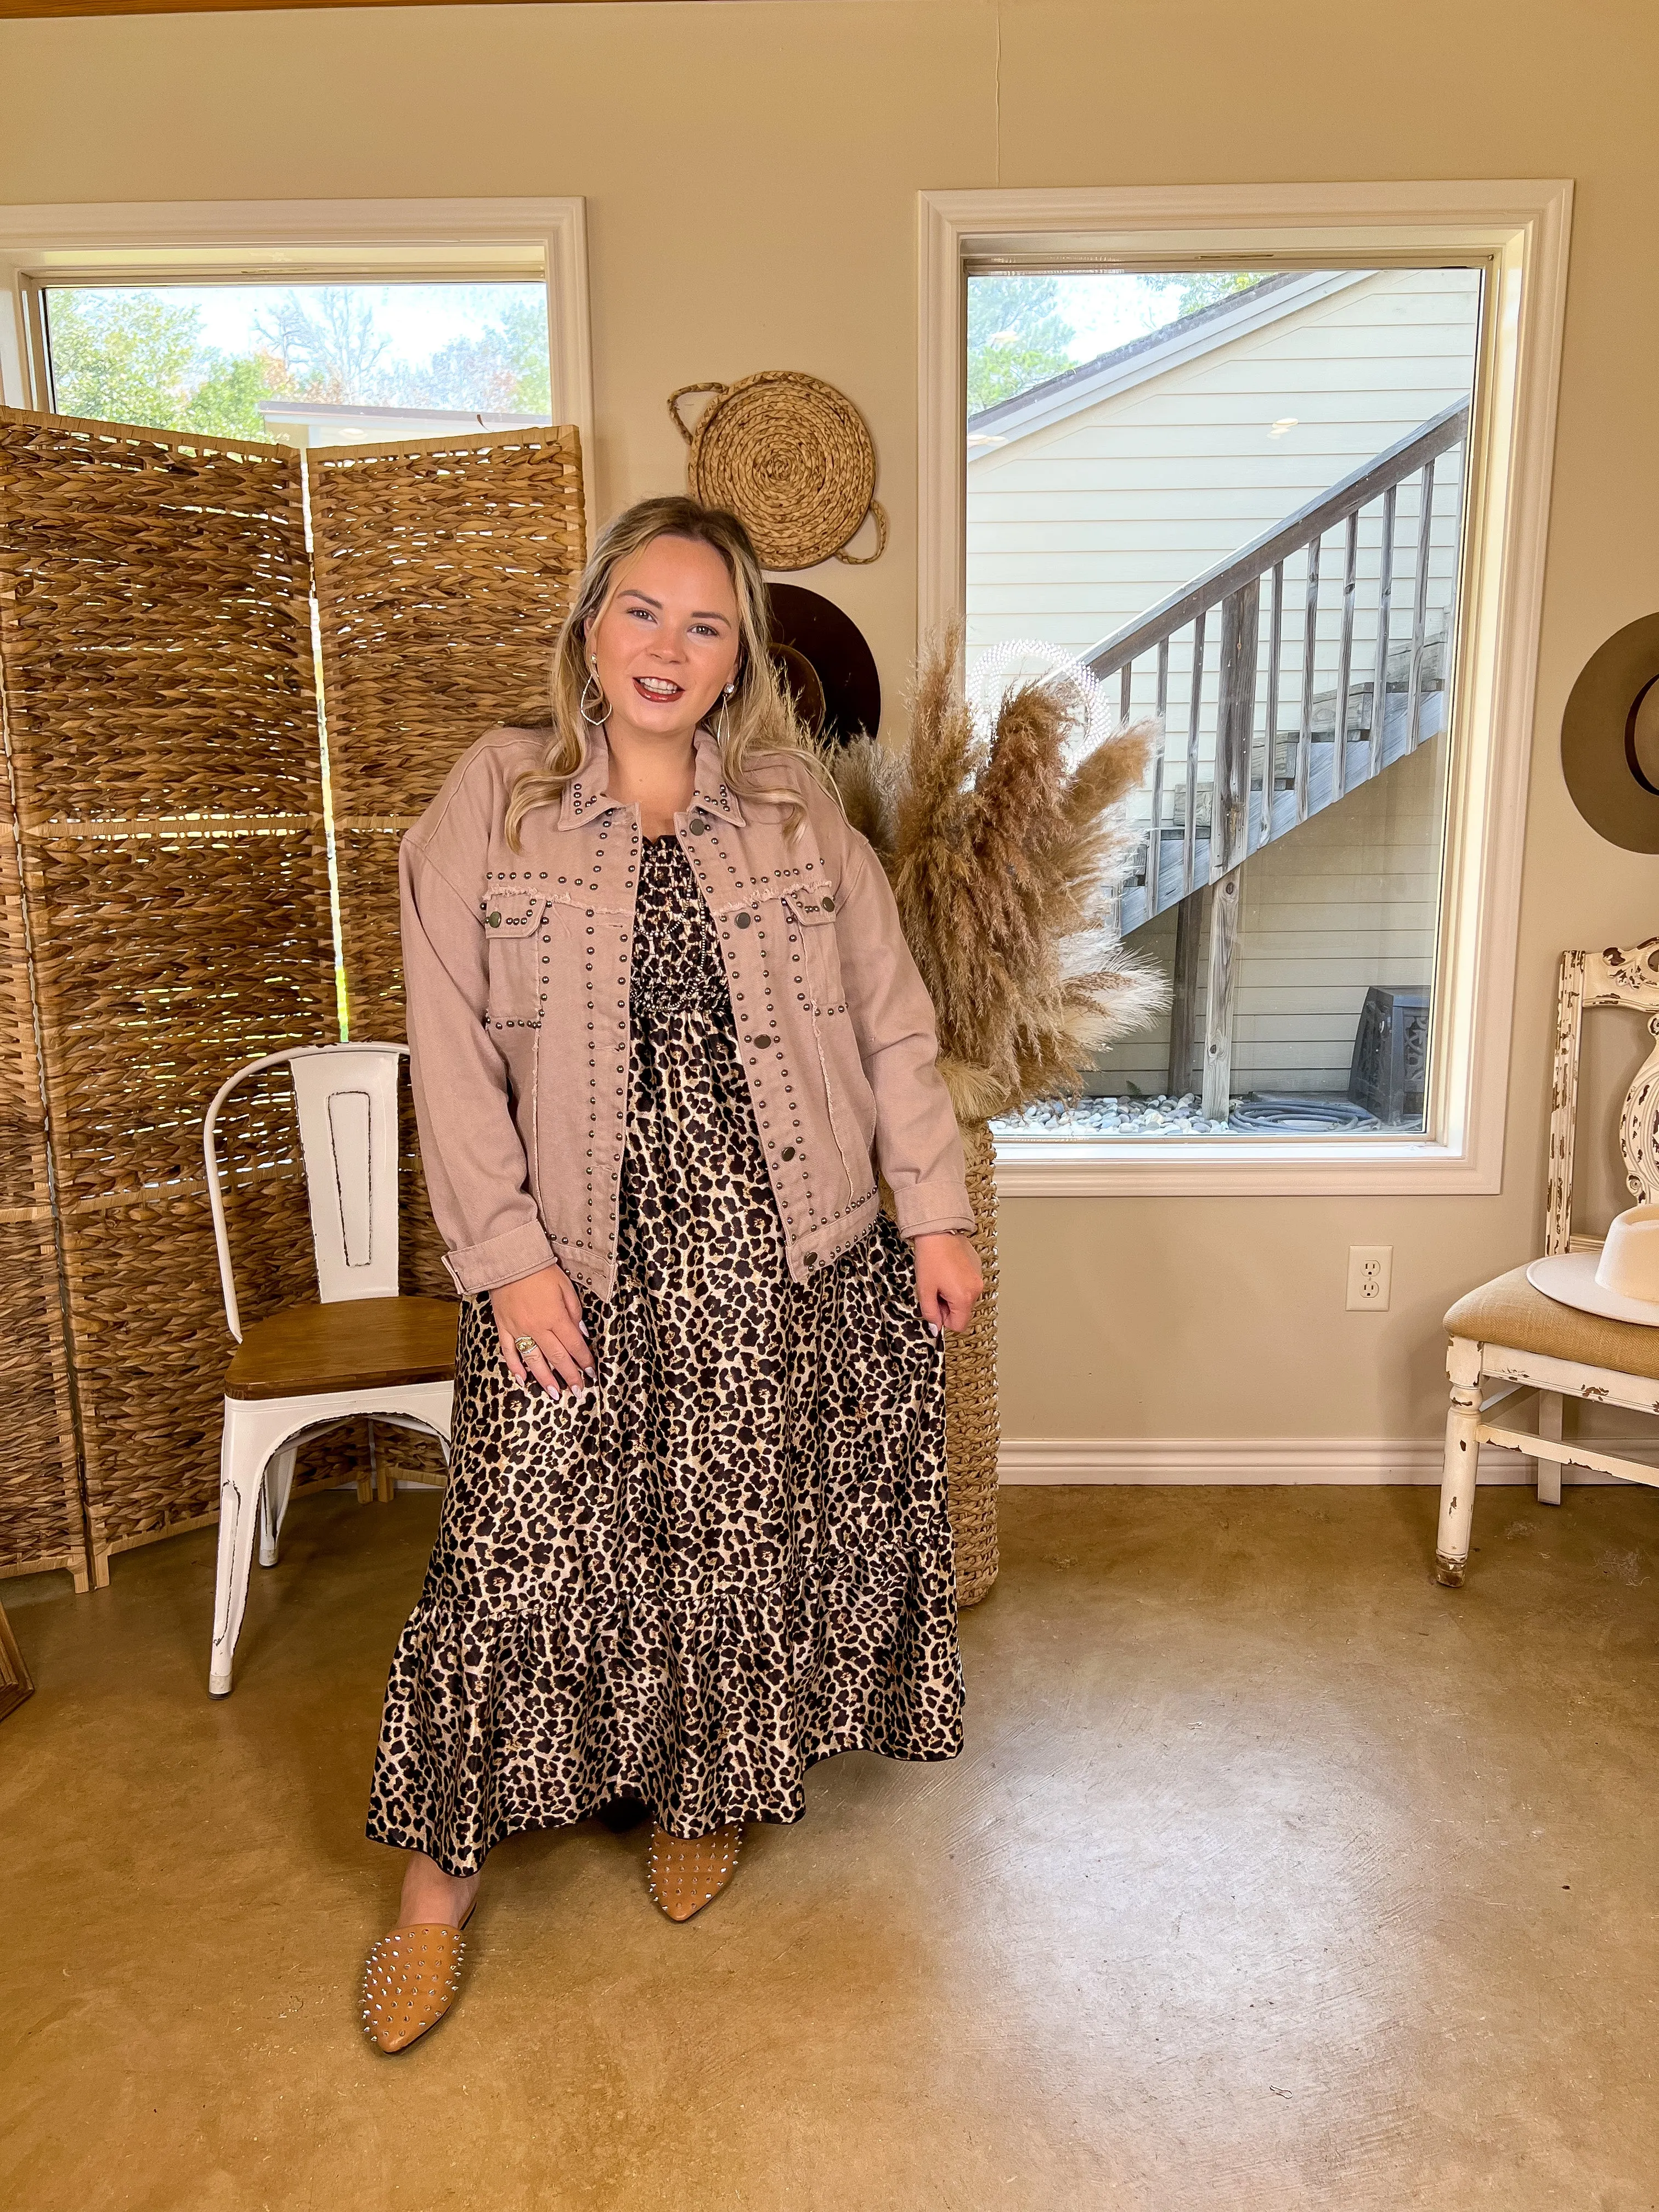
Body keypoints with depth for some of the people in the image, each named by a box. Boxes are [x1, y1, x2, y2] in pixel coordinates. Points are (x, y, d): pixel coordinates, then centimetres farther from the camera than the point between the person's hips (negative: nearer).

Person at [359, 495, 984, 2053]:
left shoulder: (797, 811, 5)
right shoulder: (490, 801, 0)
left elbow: (892, 1024, 6)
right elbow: (451, 1045, -5)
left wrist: (936, 1215, 2)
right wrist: (505, 1254, -11)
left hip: (777, 1243, 2)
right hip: (581, 1254, -1)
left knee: (739, 1537, 12)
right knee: (517, 1548, 1)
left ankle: (699, 1797, 39)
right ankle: (439, 1882, 23)